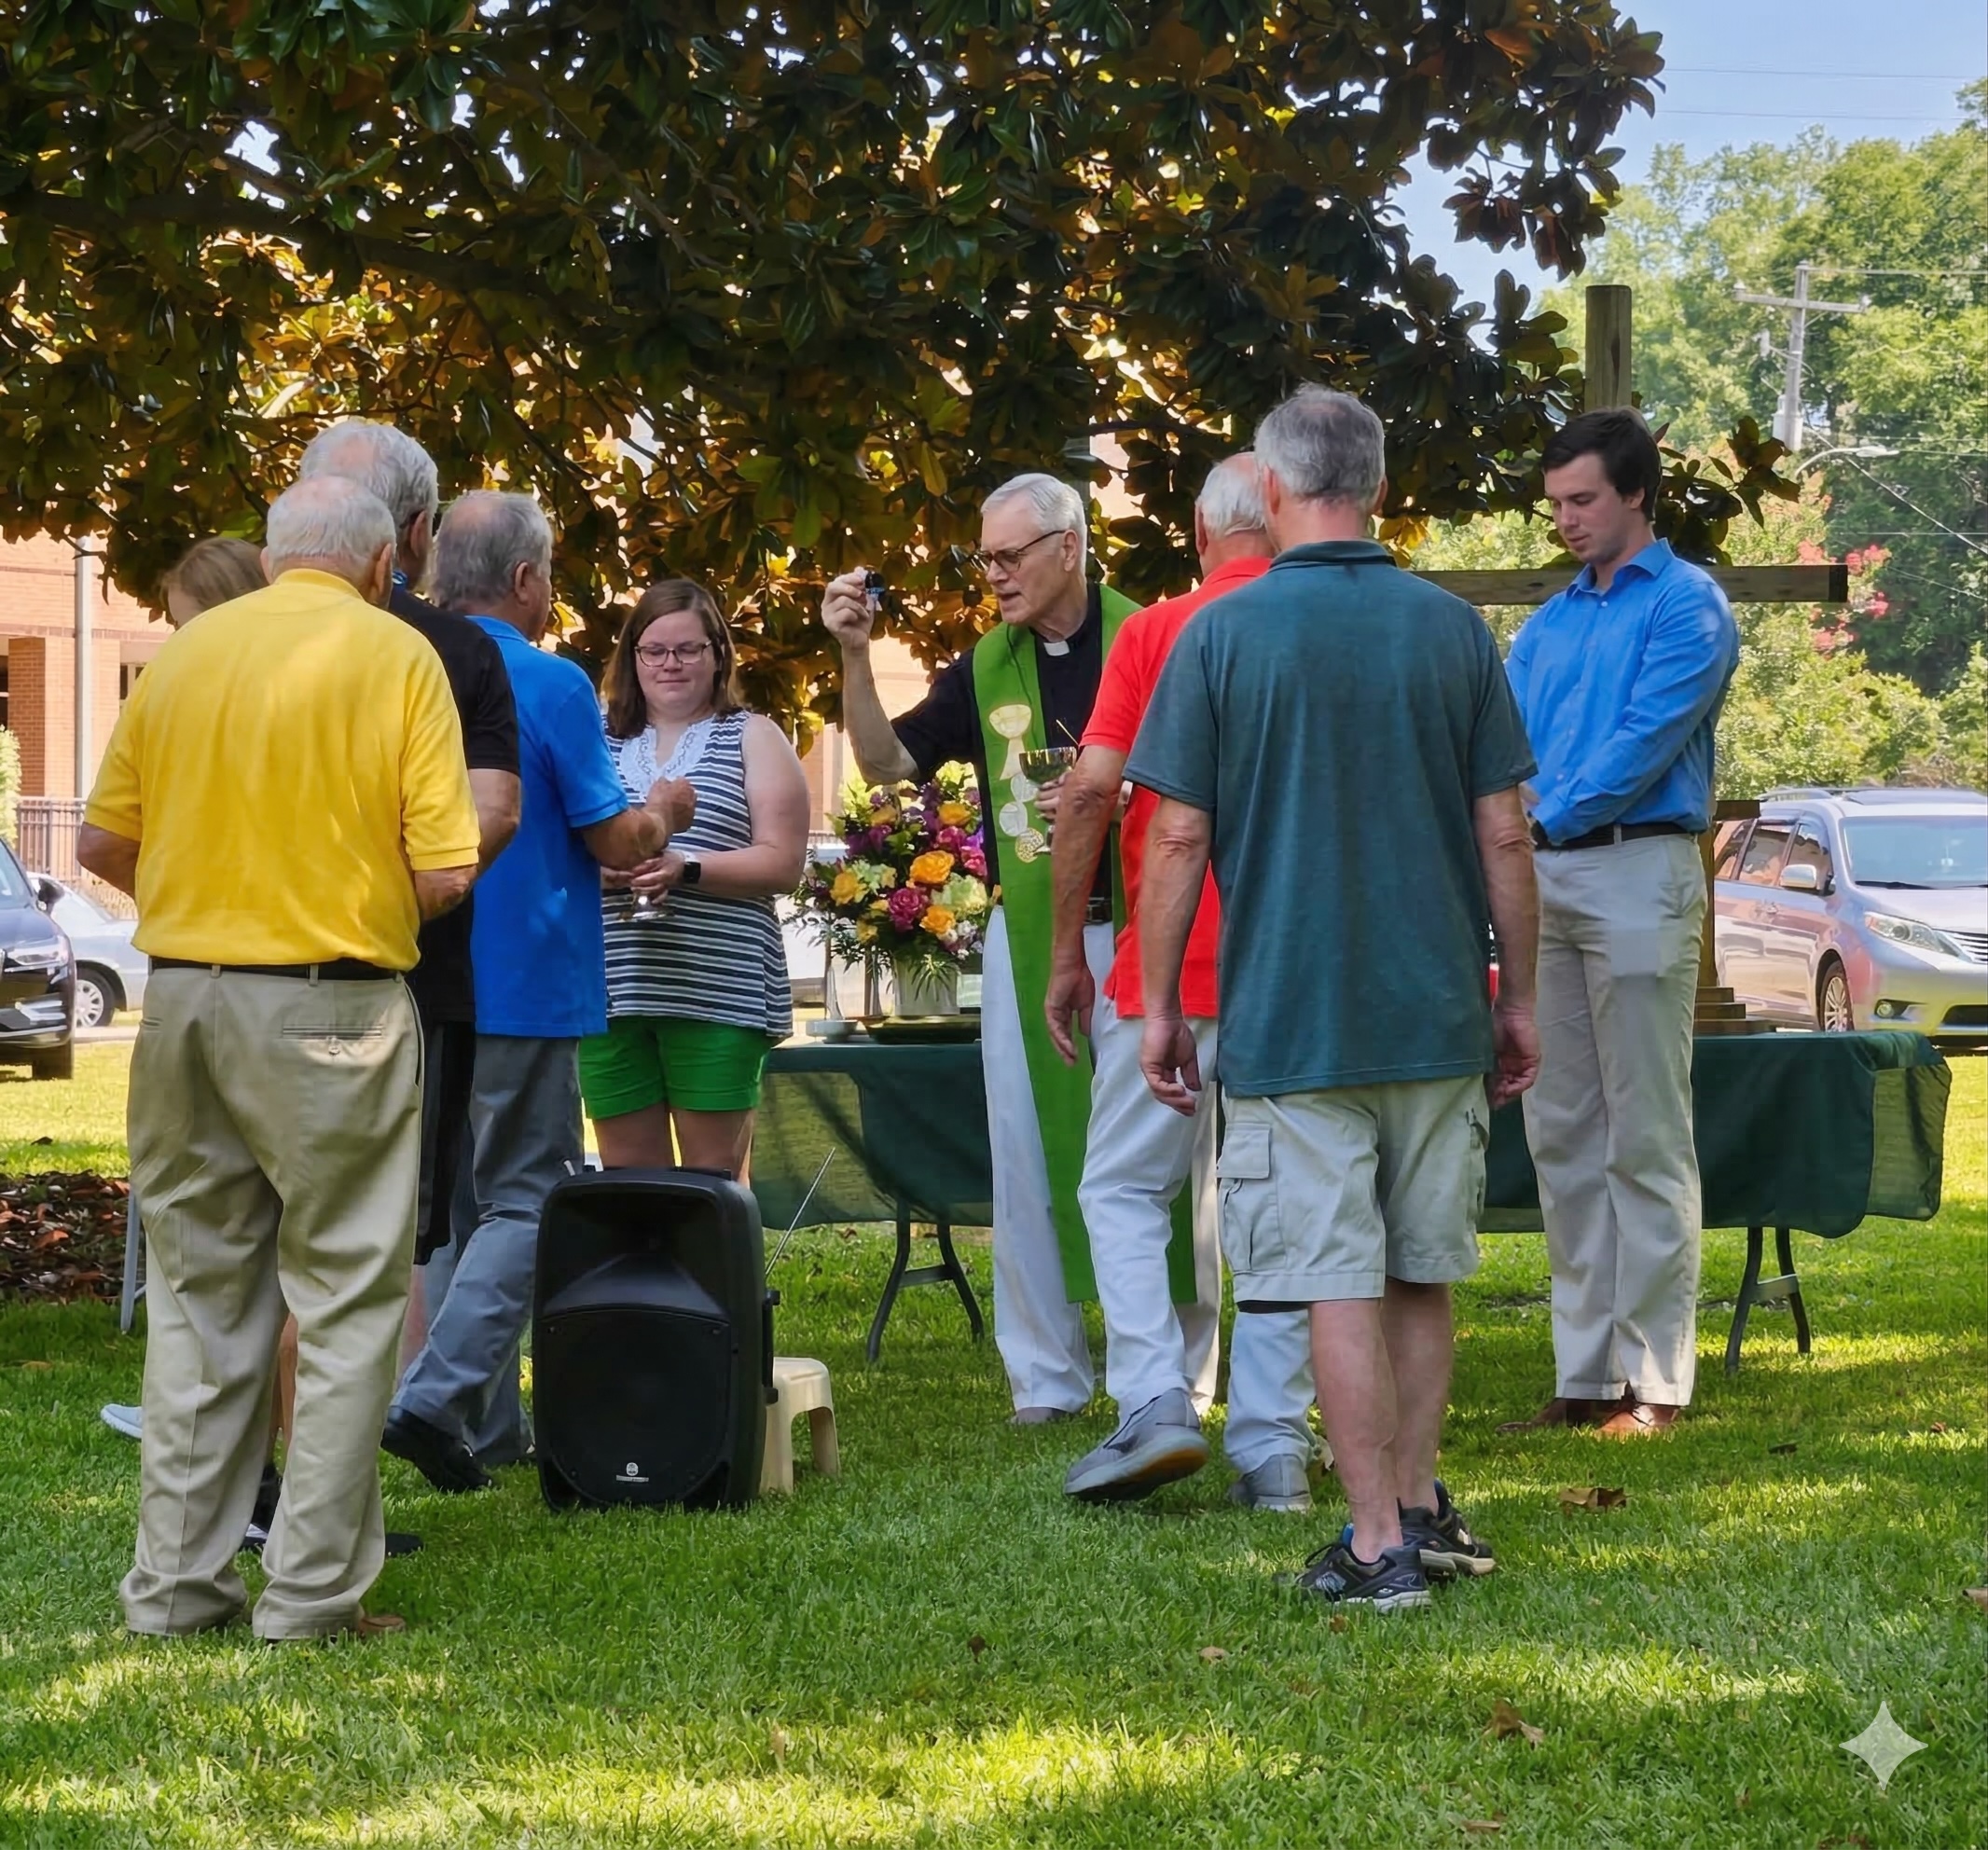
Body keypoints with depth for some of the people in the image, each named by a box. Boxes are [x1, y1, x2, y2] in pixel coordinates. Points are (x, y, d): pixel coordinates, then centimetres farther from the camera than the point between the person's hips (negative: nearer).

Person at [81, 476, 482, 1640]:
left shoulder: (182, 654, 7)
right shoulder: (395, 656, -5)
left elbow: (104, 844, 10)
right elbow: (445, 873, -10)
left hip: (185, 992, 5)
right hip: (332, 1008, -4)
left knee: (198, 1294, 13)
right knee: (345, 1301, 4)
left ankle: (179, 1582, 16)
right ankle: (316, 1590, 2)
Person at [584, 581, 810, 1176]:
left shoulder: (752, 739, 8)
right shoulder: (599, 739, 15)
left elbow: (782, 863, -1)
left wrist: (684, 869, -15)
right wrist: (600, 868, -9)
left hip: (718, 988, -3)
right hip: (612, 987, 3)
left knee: (712, 1182, -2)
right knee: (627, 1179, 4)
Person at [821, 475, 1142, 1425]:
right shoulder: (984, 668, 10)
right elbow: (888, 763, 9)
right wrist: (855, 656, -3)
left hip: (1133, 927, -4)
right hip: (1024, 936, 4)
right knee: (1025, 1156, 5)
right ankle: (1045, 1374, 11)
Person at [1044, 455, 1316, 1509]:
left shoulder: (1155, 633, -2)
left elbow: (1090, 792, -8)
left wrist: (1068, 955, 0)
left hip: (1171, 968, -2)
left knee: (1125, 1188, 8)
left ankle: (1157, 1402, -8)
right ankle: (1273, 1443, 5)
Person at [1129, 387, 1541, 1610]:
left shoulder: (1221, 637, -5)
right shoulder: (1452, 631, 2)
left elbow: (1179, 838, -6)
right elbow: (1504, 835, 2)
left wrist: (1159, 1005, 3)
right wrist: (1518, 999, 12)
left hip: (1291, 1024, -3)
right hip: (1439, 1014, 3)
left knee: (1340, 1288, -1)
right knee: (1422, 1274, 16)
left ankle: (1380, 1545, 0)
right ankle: (1419, 1506, 22)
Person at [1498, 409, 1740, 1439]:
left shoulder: (1688, 607, -3)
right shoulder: (1549, 623, 18)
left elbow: (1647, 741, -14)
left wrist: (1546, 817, -19)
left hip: (1637, 871, -7)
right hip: (1540, 882, 7)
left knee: (1644, 1140, -6)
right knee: (1561, 1136, 8)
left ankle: (1656, 1381, -4)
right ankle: (1584, 1372, 13)